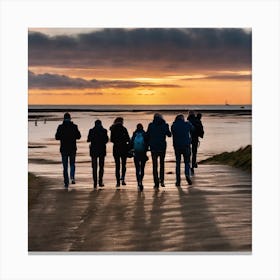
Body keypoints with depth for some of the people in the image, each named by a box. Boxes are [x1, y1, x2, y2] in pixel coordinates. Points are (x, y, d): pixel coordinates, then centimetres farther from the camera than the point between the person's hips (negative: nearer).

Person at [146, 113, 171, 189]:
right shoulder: (165, 125, -4)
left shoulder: (151, 125, -4)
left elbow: (147, 136, -2)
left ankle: (156, 183, 2)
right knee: (162, 164, 18)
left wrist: (147, 145, 6)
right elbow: (169, 134, 5)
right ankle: (162, 180, 6)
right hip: (162, 147, 0)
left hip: (153, 147, 0)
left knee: (155, 165, 6)